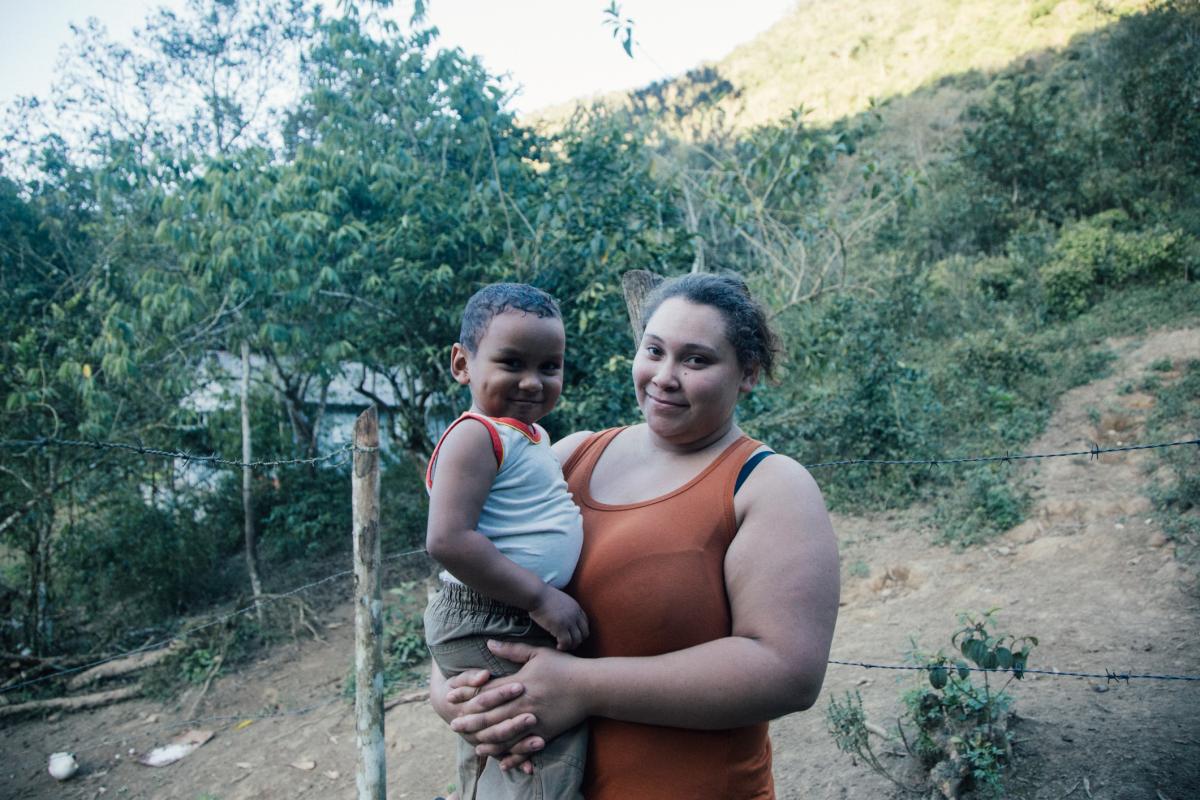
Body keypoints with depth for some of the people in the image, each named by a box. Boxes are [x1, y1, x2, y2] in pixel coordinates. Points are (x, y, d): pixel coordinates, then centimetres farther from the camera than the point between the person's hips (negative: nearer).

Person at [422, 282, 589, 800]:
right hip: (495, 634, -10)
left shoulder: (530, 436, 11)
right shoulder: (476, 436, -18)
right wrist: (540, 597, -25)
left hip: (529, 621, 10)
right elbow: (447, 540, -27)